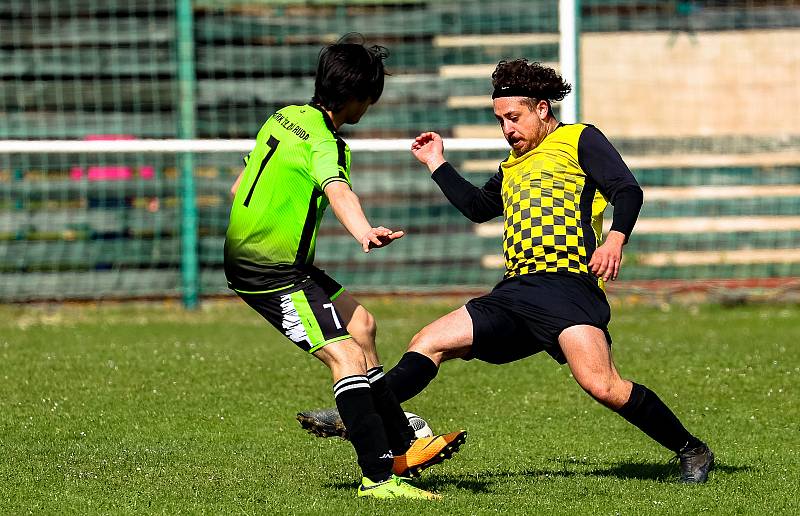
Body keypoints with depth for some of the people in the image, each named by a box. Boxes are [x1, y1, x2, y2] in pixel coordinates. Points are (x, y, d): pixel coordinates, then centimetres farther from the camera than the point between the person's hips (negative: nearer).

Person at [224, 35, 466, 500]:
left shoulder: (285, 117, 9)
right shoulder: (324, 143, -19)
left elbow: (239, 187, 20)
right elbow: (338, 191, -43)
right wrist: (363, 232, -61)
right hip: (272, 272, -10)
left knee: (360, 324, 19)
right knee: (345, 355, -18)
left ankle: (400, 447, 23)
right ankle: (379, 476, -25)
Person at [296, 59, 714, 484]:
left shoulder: (579, 140, 5)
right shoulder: (514, 162, 28)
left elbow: (627, 191, -7)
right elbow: (478, 207, 43)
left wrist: (615, 239, -25)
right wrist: (437, 165, 39)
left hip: (568, 285, -8)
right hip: (515, 293, 8)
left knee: (602, 386, -24)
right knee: (428, 343, 1)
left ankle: (690, 450, -12)